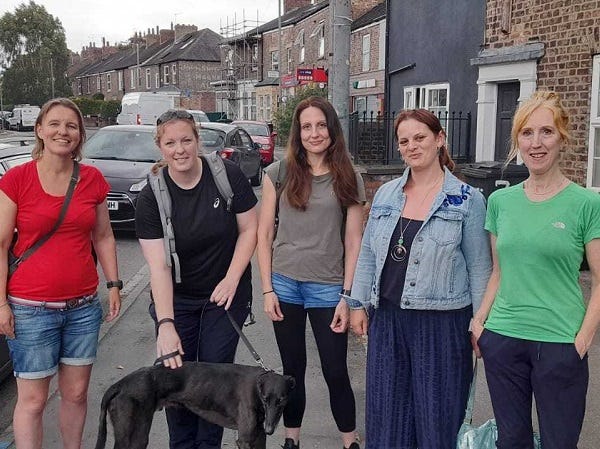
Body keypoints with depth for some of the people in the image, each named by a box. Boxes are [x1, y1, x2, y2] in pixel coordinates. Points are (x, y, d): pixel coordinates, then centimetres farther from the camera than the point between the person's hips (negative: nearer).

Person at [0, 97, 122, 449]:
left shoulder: (93, 179, 2)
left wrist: (114, 283, 6)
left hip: (84, 305, 4)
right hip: (31, 309, -3)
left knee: (77, 392, 15)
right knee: (33, 400, 6)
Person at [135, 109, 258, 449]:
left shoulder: (229, 175, -13)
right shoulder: (152, 197, -13)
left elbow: (249, 229, -4)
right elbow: (158, 265, -18)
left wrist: (232, 279, -14)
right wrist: (165, 325, -26)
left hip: (225, 294, 0)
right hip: (176, 297, 1)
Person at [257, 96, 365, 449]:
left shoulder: (349, 179, 1)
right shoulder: (279, 173, 1)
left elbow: (354, 242, 1)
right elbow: (264, 235, 2)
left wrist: (347, 296, -5)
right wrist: (268, 289, -3)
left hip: (328, 288, 0)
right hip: (285, 285, 1)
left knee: (336, 372, 6)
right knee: (293, 369, 12)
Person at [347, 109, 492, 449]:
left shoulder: (467, 200, -6)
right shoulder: (386, 194, 7)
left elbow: (479, 267, -4)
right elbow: (368, 254, 12)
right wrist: (358, 303, 9)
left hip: (442, 322, -4)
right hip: (387, 316, 4)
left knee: (437, 417, 8)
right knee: (386, 412, 14)